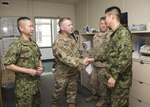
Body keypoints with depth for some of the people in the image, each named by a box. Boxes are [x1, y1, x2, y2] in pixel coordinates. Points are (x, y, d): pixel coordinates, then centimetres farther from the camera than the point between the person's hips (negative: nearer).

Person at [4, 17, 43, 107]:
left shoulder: (34, 44, 7)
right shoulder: (16, 45, -16)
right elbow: (8, 65, -18)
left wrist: (41, 67, -2)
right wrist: (28, 70, -20)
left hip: (36, 83, 7)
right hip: (24, 86, -6)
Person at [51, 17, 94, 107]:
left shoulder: (71, 37, 3)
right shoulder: (58, 42, -23)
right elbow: (65, 59, -31)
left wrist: (81, 62, 6)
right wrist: (82, 62, -36)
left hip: (74, 71, 6)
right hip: (63, 73, -6)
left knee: (72, 91, 18)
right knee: (59, 91, 14)